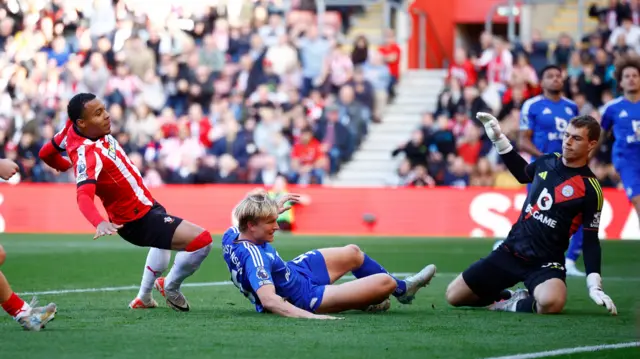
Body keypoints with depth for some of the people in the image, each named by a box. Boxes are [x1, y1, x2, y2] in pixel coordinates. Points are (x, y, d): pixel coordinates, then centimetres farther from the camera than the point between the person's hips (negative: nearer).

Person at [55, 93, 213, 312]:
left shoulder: (75, 129, -9)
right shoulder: (87, 154, -35)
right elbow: (84, 195, -50)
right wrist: (99, 223, -66)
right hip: (139, 222, -11)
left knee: (164, 241, 40)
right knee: (201, 240, -21)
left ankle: (143, 298, 57)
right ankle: (170, 288, 6)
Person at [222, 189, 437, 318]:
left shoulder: (231, 236, -12)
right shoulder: (254, 258, -38)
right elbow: (268, 300, -50)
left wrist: (272, 210, 18)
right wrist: (310, 316, -58)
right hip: (304, 297, -10)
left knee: (352, 253, 24)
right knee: (385, 282, -10)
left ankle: (401, 289, 46)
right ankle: (402, 288, 30)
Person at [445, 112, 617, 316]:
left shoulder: (590, 189, -11)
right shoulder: (547, 162, 4)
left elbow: (591, 240, -7)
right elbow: (522, 174, 28)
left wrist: (595, 287, -17)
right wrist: (498, 138, 22)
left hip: (546, 263, -5)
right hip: (511, 251, 5)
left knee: (550, 302, -39)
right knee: (454, 296, 1)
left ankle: (514, 305, -8)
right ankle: (512, 296, 19)